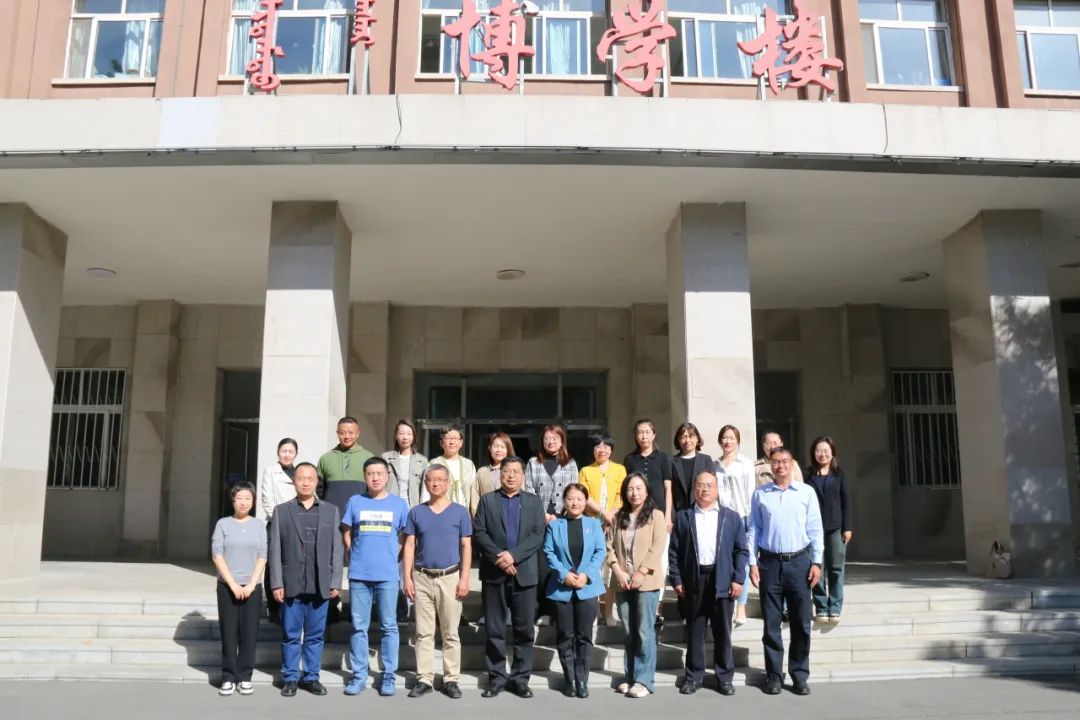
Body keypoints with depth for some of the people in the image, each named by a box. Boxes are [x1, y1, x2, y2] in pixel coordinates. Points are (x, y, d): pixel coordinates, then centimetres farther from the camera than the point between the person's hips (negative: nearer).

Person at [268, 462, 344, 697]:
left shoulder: (331, 511, 8)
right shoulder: (281, 511, 6)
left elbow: (337, 549, 5)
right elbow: (275, 550, 2)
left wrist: (335, 582, -1)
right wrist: (276, 583, -5)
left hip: (320, 585, 1)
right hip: (291, 584, -1)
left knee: (315, 635, 8)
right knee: (290, 635, 7)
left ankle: (311, 677, 20)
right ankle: (290, 678, 19)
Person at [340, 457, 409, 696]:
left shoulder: (399, 504, 3)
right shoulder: (355, 502, 5)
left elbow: (406, 537, 10)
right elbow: (346, 533, 12)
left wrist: (391, 556, 4)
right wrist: (358, 556, 6)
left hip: (387, 575, -1)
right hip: (359, 574, 1)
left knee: (389, 626, 4)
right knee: (358, 626, 6)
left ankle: (388, 676, 12)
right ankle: (358, 675, 16)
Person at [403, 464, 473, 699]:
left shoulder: (460, 511, 1)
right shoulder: (416, 512, 6)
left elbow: (466, 547, 1)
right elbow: (409, 546, 6)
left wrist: (464, 578, -6)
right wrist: (407, 578, -2)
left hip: (450, 577, -1)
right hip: (422, 578, 1)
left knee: (450, 633, 4)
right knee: (424, 632, 6)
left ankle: (451, 680, 12)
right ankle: (424, 679, 13)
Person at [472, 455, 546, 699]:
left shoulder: (534, 502, 9)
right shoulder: (487, 500, 8)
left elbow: (538, 535, -2)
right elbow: (478, 532, -2)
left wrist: (513, 555, -15)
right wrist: (498, 557, -15)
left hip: (524, 574, 1)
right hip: (493, 574, 0)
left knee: (524, 630, 4)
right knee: (494, 630, 5)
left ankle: (520, 679, 13)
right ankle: (496, 679, 14)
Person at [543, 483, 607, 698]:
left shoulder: (594, 524, 6)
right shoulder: (554, 525, 3)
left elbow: (600, 552, -1)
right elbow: (549, 553, -3)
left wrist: (587, 574, -13)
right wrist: (564, 575, -14)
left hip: (587, 588, 0)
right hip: (561, 588, 0)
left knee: (584, 636, 4)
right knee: (565, 636, 5)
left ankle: (582, 680, 13)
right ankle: (570, 680, 15)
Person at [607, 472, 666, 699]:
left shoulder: (655, 515, 0)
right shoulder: (619, 517, 12)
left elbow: (658, 547, -8)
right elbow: (610, 545, 6)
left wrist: (641, 573, -13)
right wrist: (618, 571, -7)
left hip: (646, 581, -4)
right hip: (622, 582, 4)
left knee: (645, 631, -3)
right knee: (629, 632, 10)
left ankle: (644, 680, 4)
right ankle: (630, 676, 18)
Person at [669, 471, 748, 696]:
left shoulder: (732, 517, 6)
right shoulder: (683, 517, 5)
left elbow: (741, 550, 4)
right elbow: (674, 551, 4)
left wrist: (738, 579, -4)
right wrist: (677, 580, -3)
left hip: (722, 581, 0)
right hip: (694, 580, 0)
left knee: (722, 631, 7)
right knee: (695, 631, 7)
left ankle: (724, 677, 17)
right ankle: (693, 676, 17)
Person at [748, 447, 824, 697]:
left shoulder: (806, 492, 3)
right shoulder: (760, 494, 3)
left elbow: (815, 529, 3)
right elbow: (753, 530, 3)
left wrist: (816, 562, -3)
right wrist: (752, 563, -1)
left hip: (799, 562, 0)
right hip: (770, 563, 0)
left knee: (801, 623, 5)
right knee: (771, 623, 6)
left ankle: (799, 676, 16)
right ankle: (774, 675, 16)